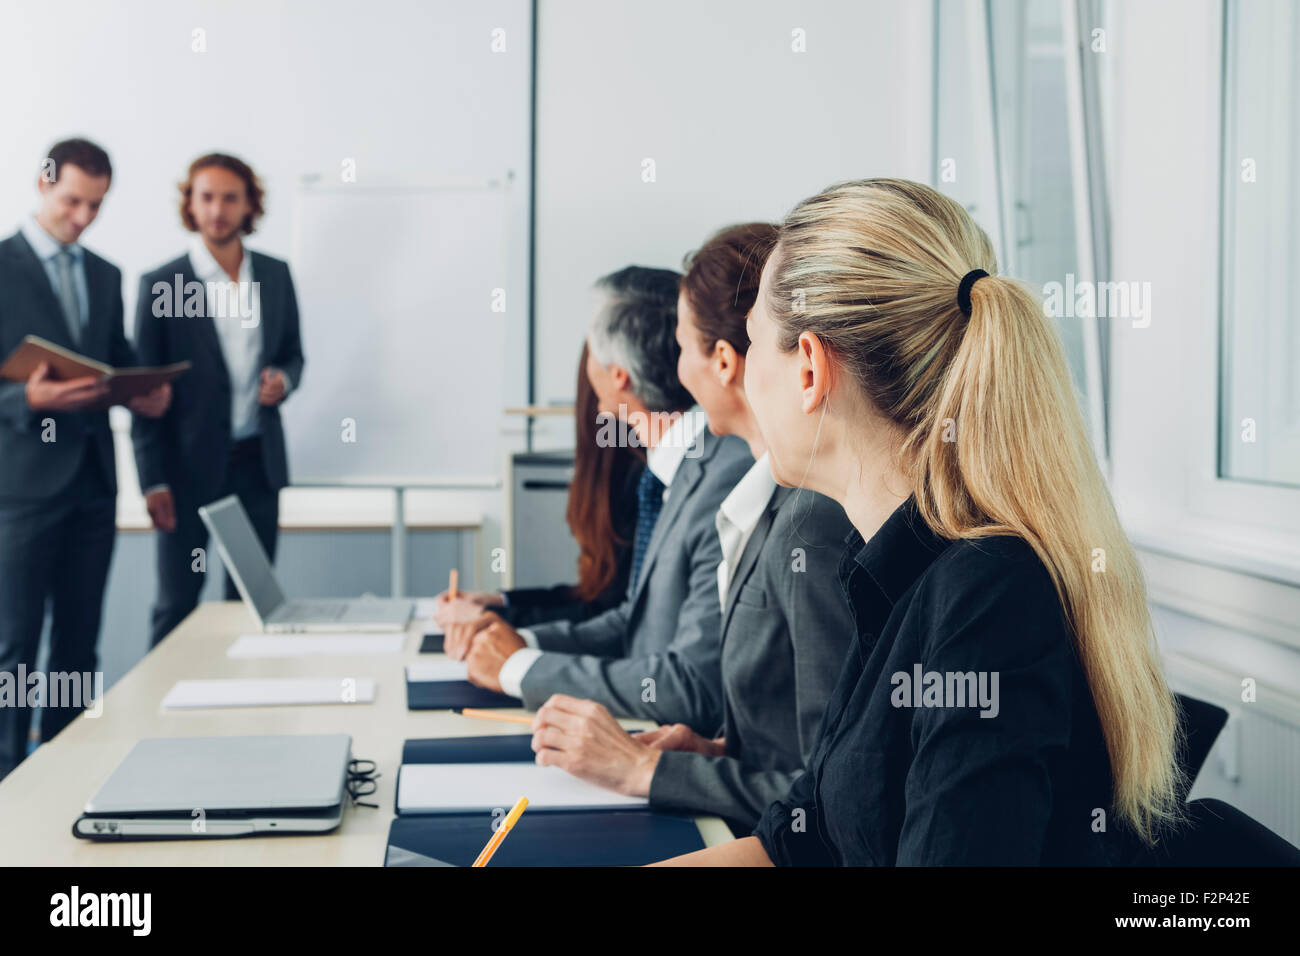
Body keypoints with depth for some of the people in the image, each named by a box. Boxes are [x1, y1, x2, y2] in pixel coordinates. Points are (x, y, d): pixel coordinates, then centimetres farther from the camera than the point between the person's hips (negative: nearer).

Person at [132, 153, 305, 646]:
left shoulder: (275, 274, 6)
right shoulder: (161, 283, -6)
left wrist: (283, 379, -7)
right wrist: (153, 480, -9)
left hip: (257, 462, 4)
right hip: (189, 465, -3)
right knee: (177, 606, 2)